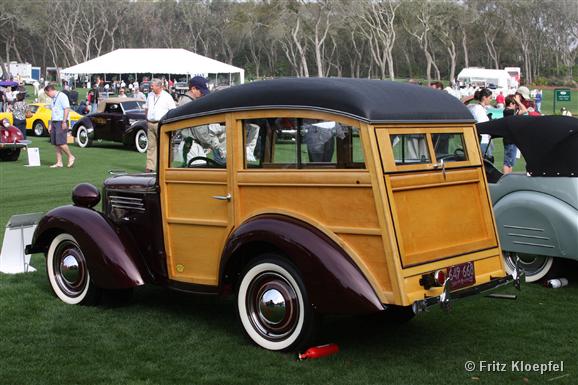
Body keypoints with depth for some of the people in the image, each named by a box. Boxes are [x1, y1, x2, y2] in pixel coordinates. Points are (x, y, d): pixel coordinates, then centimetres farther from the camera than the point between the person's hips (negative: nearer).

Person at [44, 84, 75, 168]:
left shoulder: (61, 96, -8)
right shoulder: (53, 99, 21)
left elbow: (67, 109, -16)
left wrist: (64, 122, -21)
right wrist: (50, 124, 20)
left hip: (61, 122, -9)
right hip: (54, 122, 9)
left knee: (60, 142, -14)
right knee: (56, 144, 5)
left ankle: (71, 157, 1)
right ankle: (59, 162, 6)